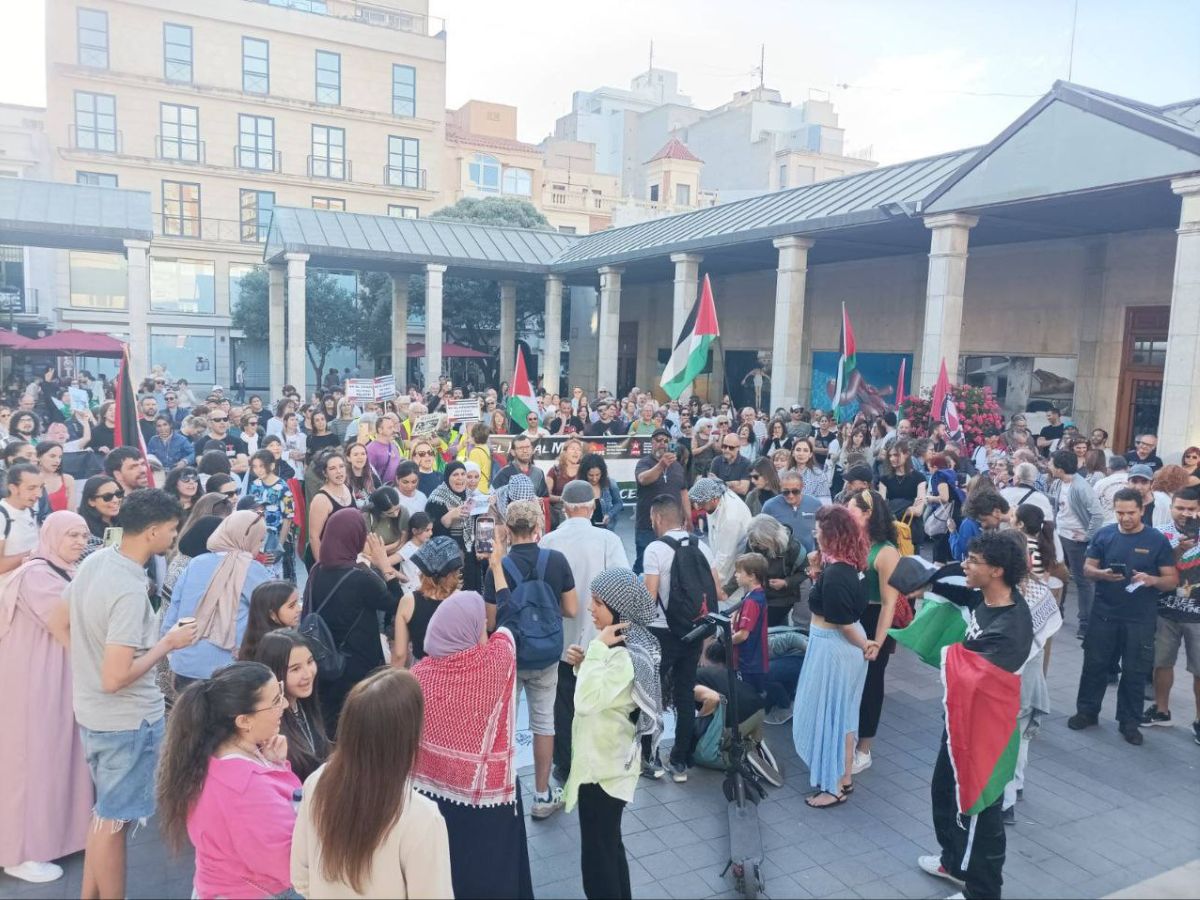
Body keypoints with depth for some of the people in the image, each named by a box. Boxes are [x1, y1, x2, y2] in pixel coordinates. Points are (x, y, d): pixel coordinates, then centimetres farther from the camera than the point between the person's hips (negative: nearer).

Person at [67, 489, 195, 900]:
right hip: (127, 719, -9)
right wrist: (168, 643, -19)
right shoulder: (130, 591, -29)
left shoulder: (94, 561, -2)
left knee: (103, 811, 24)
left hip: (92, 711, 9)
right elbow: (115, 678, -30)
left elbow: (76, 619, 14)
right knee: (114, 819, 9)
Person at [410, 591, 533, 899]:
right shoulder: (497, 660, -19)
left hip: (433, 788, 3)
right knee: (489, 872, 17)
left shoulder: (420, 673, -13)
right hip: (487, 792, -2)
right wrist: (498, 568, 15)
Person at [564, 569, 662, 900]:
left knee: (596, 855, 5)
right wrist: (585, 662, -3)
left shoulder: (625, 656, -26)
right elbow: (599, 691, 15)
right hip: (605, 761, 10)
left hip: (603, 768, -10)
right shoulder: (626, 644, 3)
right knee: (609, 845, 24)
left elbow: (586, 701, -34)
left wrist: (597, 649, -29)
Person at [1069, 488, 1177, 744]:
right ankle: (1087, 711, 24)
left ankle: (1129, 721, 21)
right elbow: (1087, 569, 3)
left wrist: (1152, 580, -24)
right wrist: (1102, 574, -19)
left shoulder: (1157, 540, -4)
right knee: (1095, 664, 9)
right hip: (1104, 613, 1)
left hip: (1140, 618, -1)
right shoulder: (1104, 535, 0)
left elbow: (1172, 580, -4)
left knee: (1135, 671, 7)